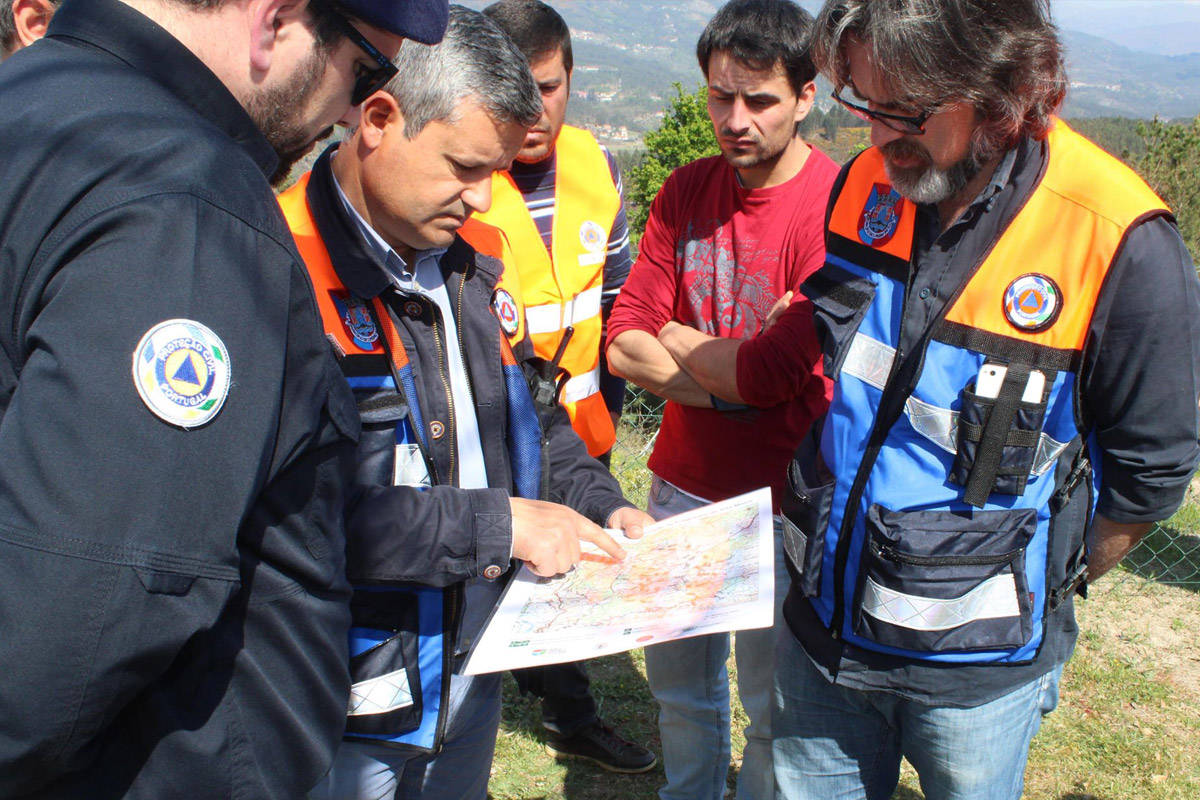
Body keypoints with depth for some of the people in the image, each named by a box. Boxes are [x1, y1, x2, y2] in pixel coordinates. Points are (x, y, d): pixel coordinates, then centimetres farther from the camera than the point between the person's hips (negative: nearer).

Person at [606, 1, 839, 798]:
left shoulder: (837, 208, -17)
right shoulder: (687, 191, 2)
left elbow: (772, 373, -21)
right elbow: (624, 344, -3)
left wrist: (674, 339, -7)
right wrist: (733, 380, -16)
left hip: (779, 500, -5)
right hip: (682, 483, 6)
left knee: (771, 700, 12)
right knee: (679, 680, 21)